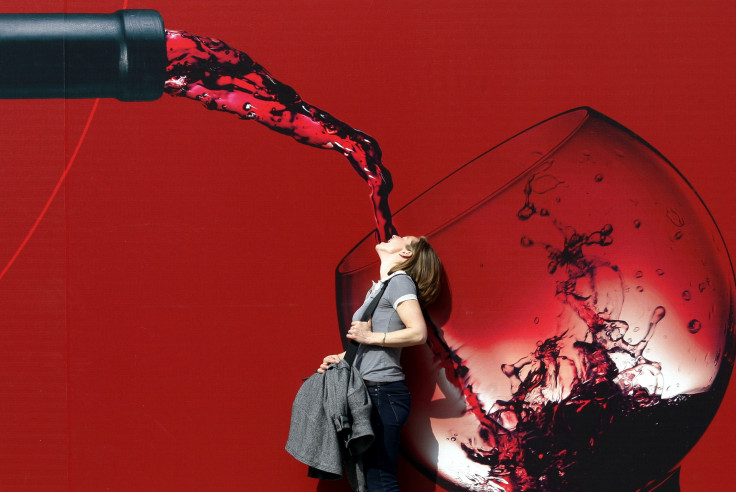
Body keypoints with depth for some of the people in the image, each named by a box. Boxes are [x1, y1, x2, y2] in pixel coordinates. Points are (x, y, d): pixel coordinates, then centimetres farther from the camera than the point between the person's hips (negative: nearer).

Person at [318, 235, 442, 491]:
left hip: (384, 393, -10)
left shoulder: (400, 281, -6)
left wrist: (370, 336, -14)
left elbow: (418, 333, -18)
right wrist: (342, 358, 11)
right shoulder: (378, 288, 21)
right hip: (369, 393, 10)